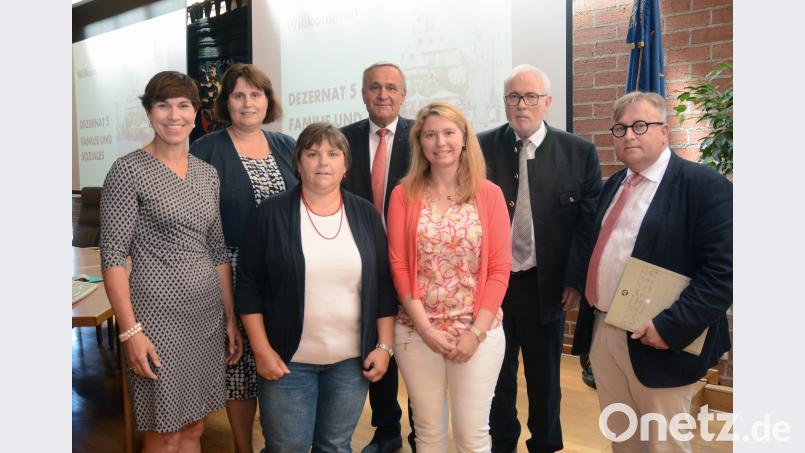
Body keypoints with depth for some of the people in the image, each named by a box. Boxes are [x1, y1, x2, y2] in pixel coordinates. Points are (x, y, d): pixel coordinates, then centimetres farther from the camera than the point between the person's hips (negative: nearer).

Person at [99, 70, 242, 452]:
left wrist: (231, 318, 10)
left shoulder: (207, 173, 10)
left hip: (209, 315, 6)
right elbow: (113, 256, -10)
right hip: (158, 316, -5)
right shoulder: (128, 170, -7)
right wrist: (130, 331, -16)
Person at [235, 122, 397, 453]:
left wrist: (384, 345, 0)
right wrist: (262, 350, -8)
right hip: (288, 358, -2)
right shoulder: (272, 213, -5)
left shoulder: (365, 214, 3)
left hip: (352, 359, 2)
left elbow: (384, 285, 5)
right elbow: (249, 286, -4)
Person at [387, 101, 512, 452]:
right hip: (416, 331, 1)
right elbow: (398, 265, -2)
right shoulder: (404, 195, 0)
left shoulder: (490, 194, -1)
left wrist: (476, 332, -10)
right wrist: (425, 328, -10)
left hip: (478, 331, -1)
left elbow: (499, 269, -3)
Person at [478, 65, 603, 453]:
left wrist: (576, 281, -7)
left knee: (545, 376, 15)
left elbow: (590, 221, -3)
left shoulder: (579, 153, -4)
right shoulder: (481, 148, -3)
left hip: (546, 285, 0)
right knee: (496, 373, 16)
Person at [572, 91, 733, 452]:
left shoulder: (704, 185, -13)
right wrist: (589, 309, 8)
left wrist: (670, 326, -23)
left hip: (655, 339, -7)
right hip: (601, 331, 7)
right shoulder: (614, 184, 12)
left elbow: (723, 270, -19)